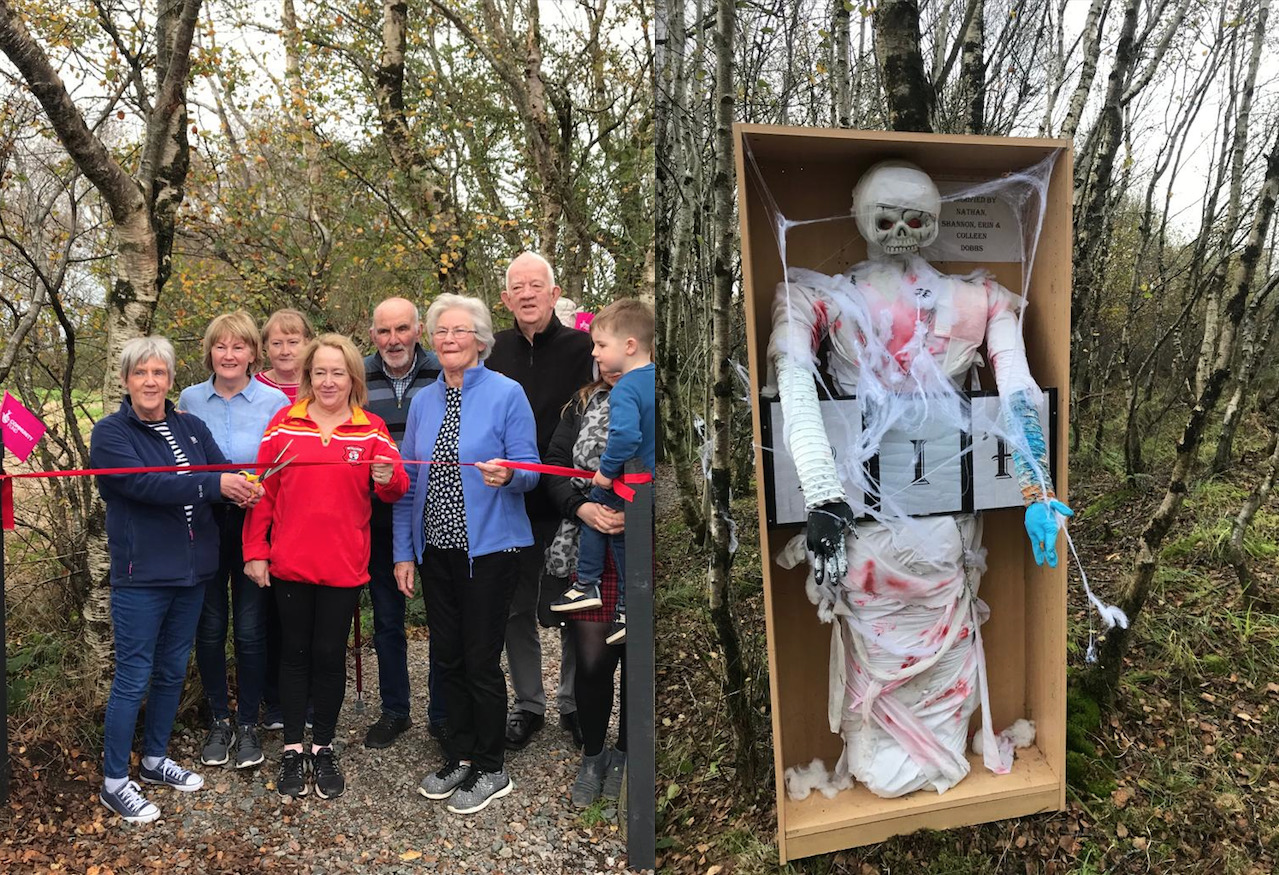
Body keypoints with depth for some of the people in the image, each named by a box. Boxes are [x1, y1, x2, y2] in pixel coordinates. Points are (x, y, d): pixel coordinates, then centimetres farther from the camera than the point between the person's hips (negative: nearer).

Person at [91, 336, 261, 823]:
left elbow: (226, 475, -2)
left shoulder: (191, 428, 7)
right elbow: (144, 484, -23)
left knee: (173, 669, 16)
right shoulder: (110, 433, -8)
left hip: (192, 570, 5)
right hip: (141, 576, -5)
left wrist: (244, 490, -26)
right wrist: (214, 484, -31)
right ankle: (114, 781, 16)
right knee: (133, 676, 1)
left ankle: (155, 760, 33)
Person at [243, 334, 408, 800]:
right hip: (289, 563, 1)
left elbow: (394, 490, -4)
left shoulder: (372, 430, 1)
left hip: (344, 565, 0)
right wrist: (255, 550, -1)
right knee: (296, 652, 11)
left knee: (330, 654, 8)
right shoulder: (284, 423, 1)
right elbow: (261, 490, 2)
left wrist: (389, 478, -27)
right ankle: (292, 749, 24)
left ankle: (324, 748, 24)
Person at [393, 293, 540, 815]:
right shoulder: (423, 402, 9)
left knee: (481, 660, 1)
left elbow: (529, 469, -9)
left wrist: (506, 474, -32)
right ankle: (459, 758, 30)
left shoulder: (506, 394, -8)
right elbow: (408, 482, 10)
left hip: (489, 547, -5)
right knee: (446, 658, 13)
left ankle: (491, 770, 19)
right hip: (437, 549, 6)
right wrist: (404, 553, 7)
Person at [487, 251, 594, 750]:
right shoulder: (495, 352, 5)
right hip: (511, 503, 3)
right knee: (517, 609, 12)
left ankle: (575, 704, 26)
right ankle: (528, 704, 27)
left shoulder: (581, 347, -4)